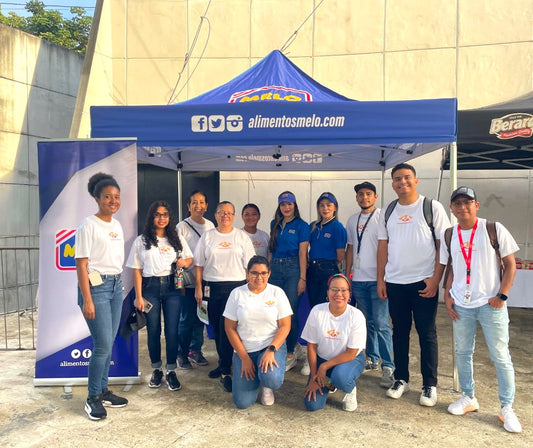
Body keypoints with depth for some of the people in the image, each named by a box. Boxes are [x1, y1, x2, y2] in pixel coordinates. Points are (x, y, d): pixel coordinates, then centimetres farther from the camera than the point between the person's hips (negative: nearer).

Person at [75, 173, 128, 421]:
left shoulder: (117, 225, 11)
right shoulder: (88, 225, -10)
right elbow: (81, 264, -12)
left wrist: (118, 286, 10)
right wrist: (87, 300, -16)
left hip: (116, 286, 7)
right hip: (96, 286, -6)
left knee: (108, 344, 12)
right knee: (103, 345, -4)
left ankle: (103, 391, 26)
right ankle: (93, 398, 13)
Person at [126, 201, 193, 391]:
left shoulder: (177, 239, 9)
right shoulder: (141, 241, 3)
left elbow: (190, 259, 15)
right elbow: (137, 270, 1)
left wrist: (185, 262, -10)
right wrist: (138, 296, -4)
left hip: (172, 287, 1)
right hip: (150, 288, -1)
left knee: (172, 330, 1)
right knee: (153, 330, 7)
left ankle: (171, 371, 15)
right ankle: (156, 369, 24)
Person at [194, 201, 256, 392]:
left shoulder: (242, 237, 5)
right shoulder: (207, 237, 8)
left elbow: (249, 266, 4)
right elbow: (199, 265, 8)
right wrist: (199, 288, 2)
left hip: (236, 287, -2)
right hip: (212, 288, 3)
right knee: (216, 327, 9)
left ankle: (225, 371, -1)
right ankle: (223, 363, 28)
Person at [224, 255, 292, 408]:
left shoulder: (277, 292, -3)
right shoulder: (237, 294, -2)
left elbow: (285, 326, -5)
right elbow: (230, 328, -1)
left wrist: (271, 350, -20)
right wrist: (244, 358, -8)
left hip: (273, 346, -1)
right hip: (244, 350, 1)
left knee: (273, 380, -30)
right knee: (242, 402, -7)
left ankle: (267, 386, 9)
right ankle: (254, 376, 26)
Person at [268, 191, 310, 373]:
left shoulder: (301, 225, -1)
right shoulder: (274, 224, 14)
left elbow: (302, 253, -6)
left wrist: (302, 278, -10)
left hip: (293, 269, -5)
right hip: (275, 268, 5)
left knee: (290, 312, -3)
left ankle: (290, 354, 9)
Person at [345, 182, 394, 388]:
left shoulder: (382, 217, -4)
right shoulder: (352, 220, 13)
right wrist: (347, 275, 12)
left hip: (376, 279, -5)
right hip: (358, 279, 5)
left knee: (381, 324, -7)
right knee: (367, 322, 14)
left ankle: (388, 367, 1)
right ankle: (371, 359, 27)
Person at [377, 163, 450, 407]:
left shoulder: (432, 207, -2)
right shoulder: (388, 212, 9)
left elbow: (443, 245, -5)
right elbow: (382, 247, 10)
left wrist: (435, 279, -11)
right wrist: (380, 280, 6)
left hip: (424, 282, -3)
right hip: (395, 283, 4)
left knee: (426, 333, 4)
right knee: (400, 332, 11)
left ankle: (430, 385, 17)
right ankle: (401, 379, 24)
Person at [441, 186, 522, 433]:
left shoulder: (494, 230, -6)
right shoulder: (449, 235, 5)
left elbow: (510, 265, -3)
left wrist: (501, 295, -11)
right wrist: (447, 295, 2)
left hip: (491, 304, -3)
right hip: (461, 306, 4)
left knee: (501, 357, 3)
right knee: (462, 352, 13)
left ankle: (507, 408, 19)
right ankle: (469, 398, 31)